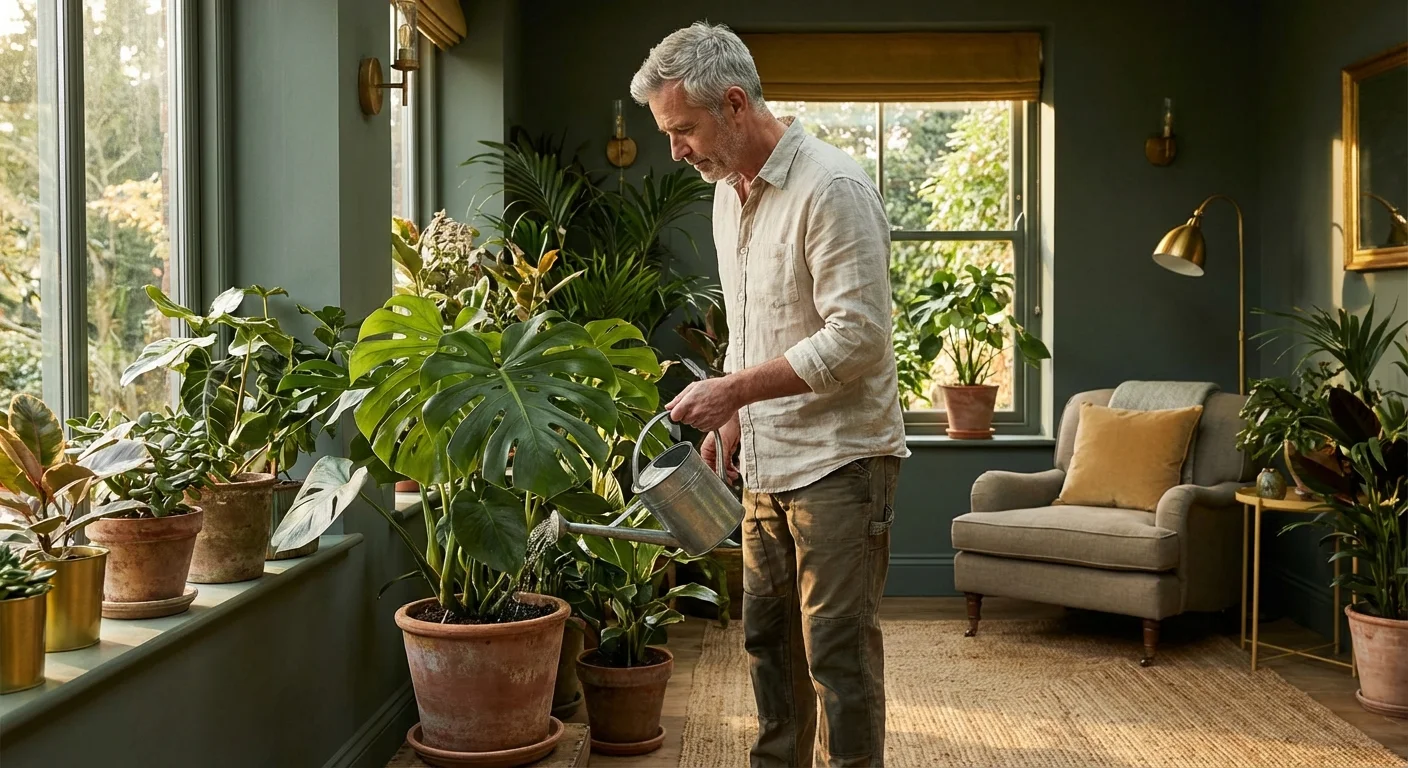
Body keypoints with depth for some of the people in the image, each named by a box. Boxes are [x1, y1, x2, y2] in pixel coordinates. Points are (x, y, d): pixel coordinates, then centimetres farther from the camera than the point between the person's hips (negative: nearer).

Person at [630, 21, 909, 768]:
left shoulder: (830, 189, -16)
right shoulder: (729, 194, 12)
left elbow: (858, 336, -22)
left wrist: (733, 389, -22)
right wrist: (728, 424, 15)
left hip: (837, 460, -9)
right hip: (766, 464, 9)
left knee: (837, 649, -3)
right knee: (767, 636, 16)